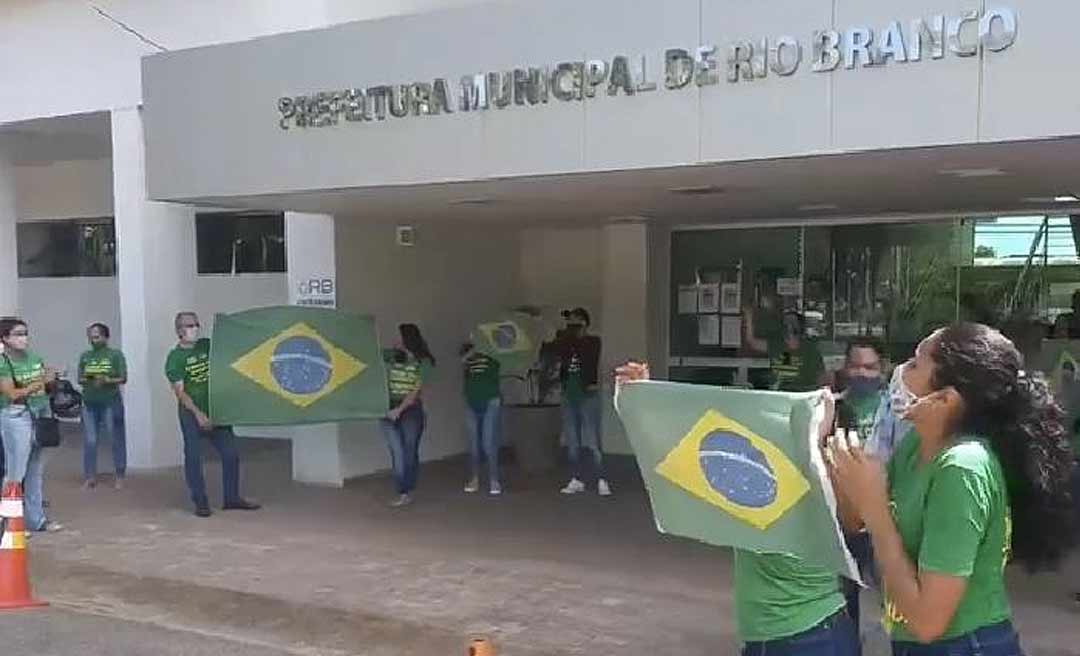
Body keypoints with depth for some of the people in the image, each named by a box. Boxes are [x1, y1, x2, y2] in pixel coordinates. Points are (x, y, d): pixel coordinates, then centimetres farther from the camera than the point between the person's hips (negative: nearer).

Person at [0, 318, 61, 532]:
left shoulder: (35, 358, 9)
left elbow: (48, 387, 18)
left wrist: (51, 379, -2)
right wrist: (39, 383, -23)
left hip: (41, 413, 6)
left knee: (37, 470, 12)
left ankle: (36, 519, 21)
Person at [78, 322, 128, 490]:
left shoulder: (116, 354, -2)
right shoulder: (85, 356, 9)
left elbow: (123, 378, -6)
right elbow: (80, 379, 8)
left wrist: (107, 381, -22)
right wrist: (87, 380, -14)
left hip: (111, 403, -3)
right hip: (90, 403, 3)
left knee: (117, 439, 2)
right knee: (89, 440, 5)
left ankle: (119, 476, 12)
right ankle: (90, 476, 15)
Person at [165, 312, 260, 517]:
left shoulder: (207, 345, 6)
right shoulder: (175, 357, -7)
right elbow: (179, 391, -13)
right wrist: (198, 414, -22)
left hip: (216, 410, 5)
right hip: (191, 415, -5)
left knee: (230, 454, 4)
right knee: (193, 458, -1)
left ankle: (231, 498, 15)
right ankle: (200, 503, 8)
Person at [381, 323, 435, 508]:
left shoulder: (423, 362, -3)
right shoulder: (391, 356, 5)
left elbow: (416, 390, -9)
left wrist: (399, 410, -15)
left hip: (411, 410, -2)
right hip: (389, 409, 2)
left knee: (410, 452, 3)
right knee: (398, 452, -5)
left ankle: (408, 492, 14)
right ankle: (403, 493, 0)